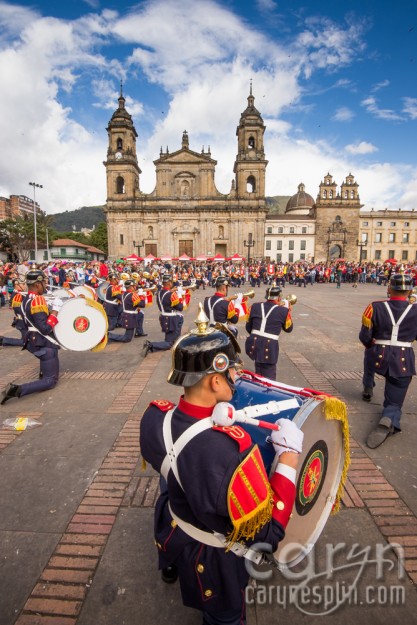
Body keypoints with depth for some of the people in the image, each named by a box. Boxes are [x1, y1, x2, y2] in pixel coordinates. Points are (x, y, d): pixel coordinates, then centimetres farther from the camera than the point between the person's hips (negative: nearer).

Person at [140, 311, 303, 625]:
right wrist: (290, 454, -29)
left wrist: (214, 412, 2)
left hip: (169, 531, 6)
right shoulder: (231, 448, -46)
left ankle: (171, 569, 74)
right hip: (211, 558, -6)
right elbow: (267, 530, -33)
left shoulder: (154, 416, -25)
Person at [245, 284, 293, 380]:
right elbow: (288, 328, 13)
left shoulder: (255, 306, 5)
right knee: (268, 377, 11)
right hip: (270, 346, -4)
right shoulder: (283, 310, -4)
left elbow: (248, 327, 14)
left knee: (259, 374, 27)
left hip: (254, 343, 4)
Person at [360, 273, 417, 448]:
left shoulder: (375, 307, -10)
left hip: (378, 357, 0)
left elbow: (364, 337, -5)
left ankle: (368, 390, 52)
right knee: (394, 403, 11)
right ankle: (388, 421, -23)